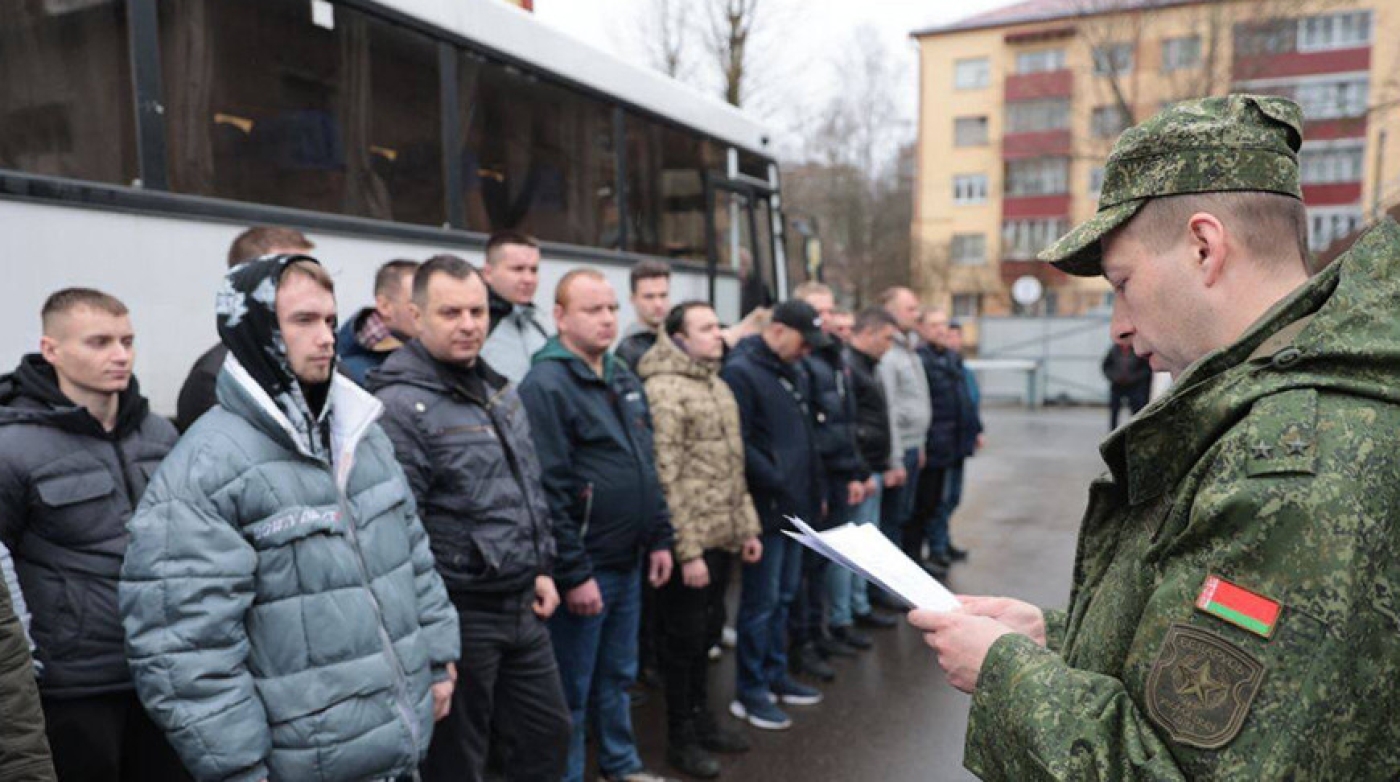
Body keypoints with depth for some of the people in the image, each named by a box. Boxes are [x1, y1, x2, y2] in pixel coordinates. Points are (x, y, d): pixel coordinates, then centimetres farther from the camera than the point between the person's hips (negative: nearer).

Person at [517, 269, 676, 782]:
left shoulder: (625, 380, 11)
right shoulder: (545, 386, -16)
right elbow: (548, 491, -20)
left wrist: (660, 539, 12)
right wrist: (574, 574, -20)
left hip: (628, 564, 8)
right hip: (583, 570, -8)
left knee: (617, 675, 22)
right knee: (573, 690, 7)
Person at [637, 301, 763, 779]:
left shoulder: (719, 385, 13)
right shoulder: (664, 391, -15)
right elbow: (666, 479, -18)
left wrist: (747, 527, 14)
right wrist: (687, 551, -19)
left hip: (723, 537, 8)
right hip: (692, 542, -8)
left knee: (707, 631, 19)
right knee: (684, 637, 6)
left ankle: (701, 719, 35)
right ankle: (680, 738, 22)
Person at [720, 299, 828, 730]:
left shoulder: (793, 373, 13)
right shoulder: (740, 373, -15)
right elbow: (738, 444, -21)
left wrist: (814, 491, 14)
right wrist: (778, 482, -19)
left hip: (795, 507, 9)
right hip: (767, 508, -9)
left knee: (785, 595, 18)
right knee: (761, 601, 1)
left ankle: (774, 676, 32)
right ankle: (749, 693, 14)